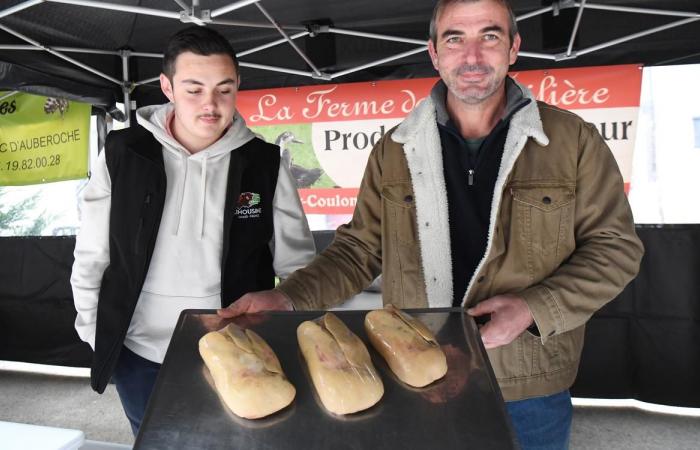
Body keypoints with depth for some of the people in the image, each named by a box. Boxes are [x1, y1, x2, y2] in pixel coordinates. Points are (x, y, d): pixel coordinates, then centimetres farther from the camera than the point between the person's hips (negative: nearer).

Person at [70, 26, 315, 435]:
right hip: (138, 357, 2)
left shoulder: (264, 164, -7)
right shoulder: (122, 154, -6)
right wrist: (96, 337, 5)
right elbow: (91, 258, 3)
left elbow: (297, 267, -2)